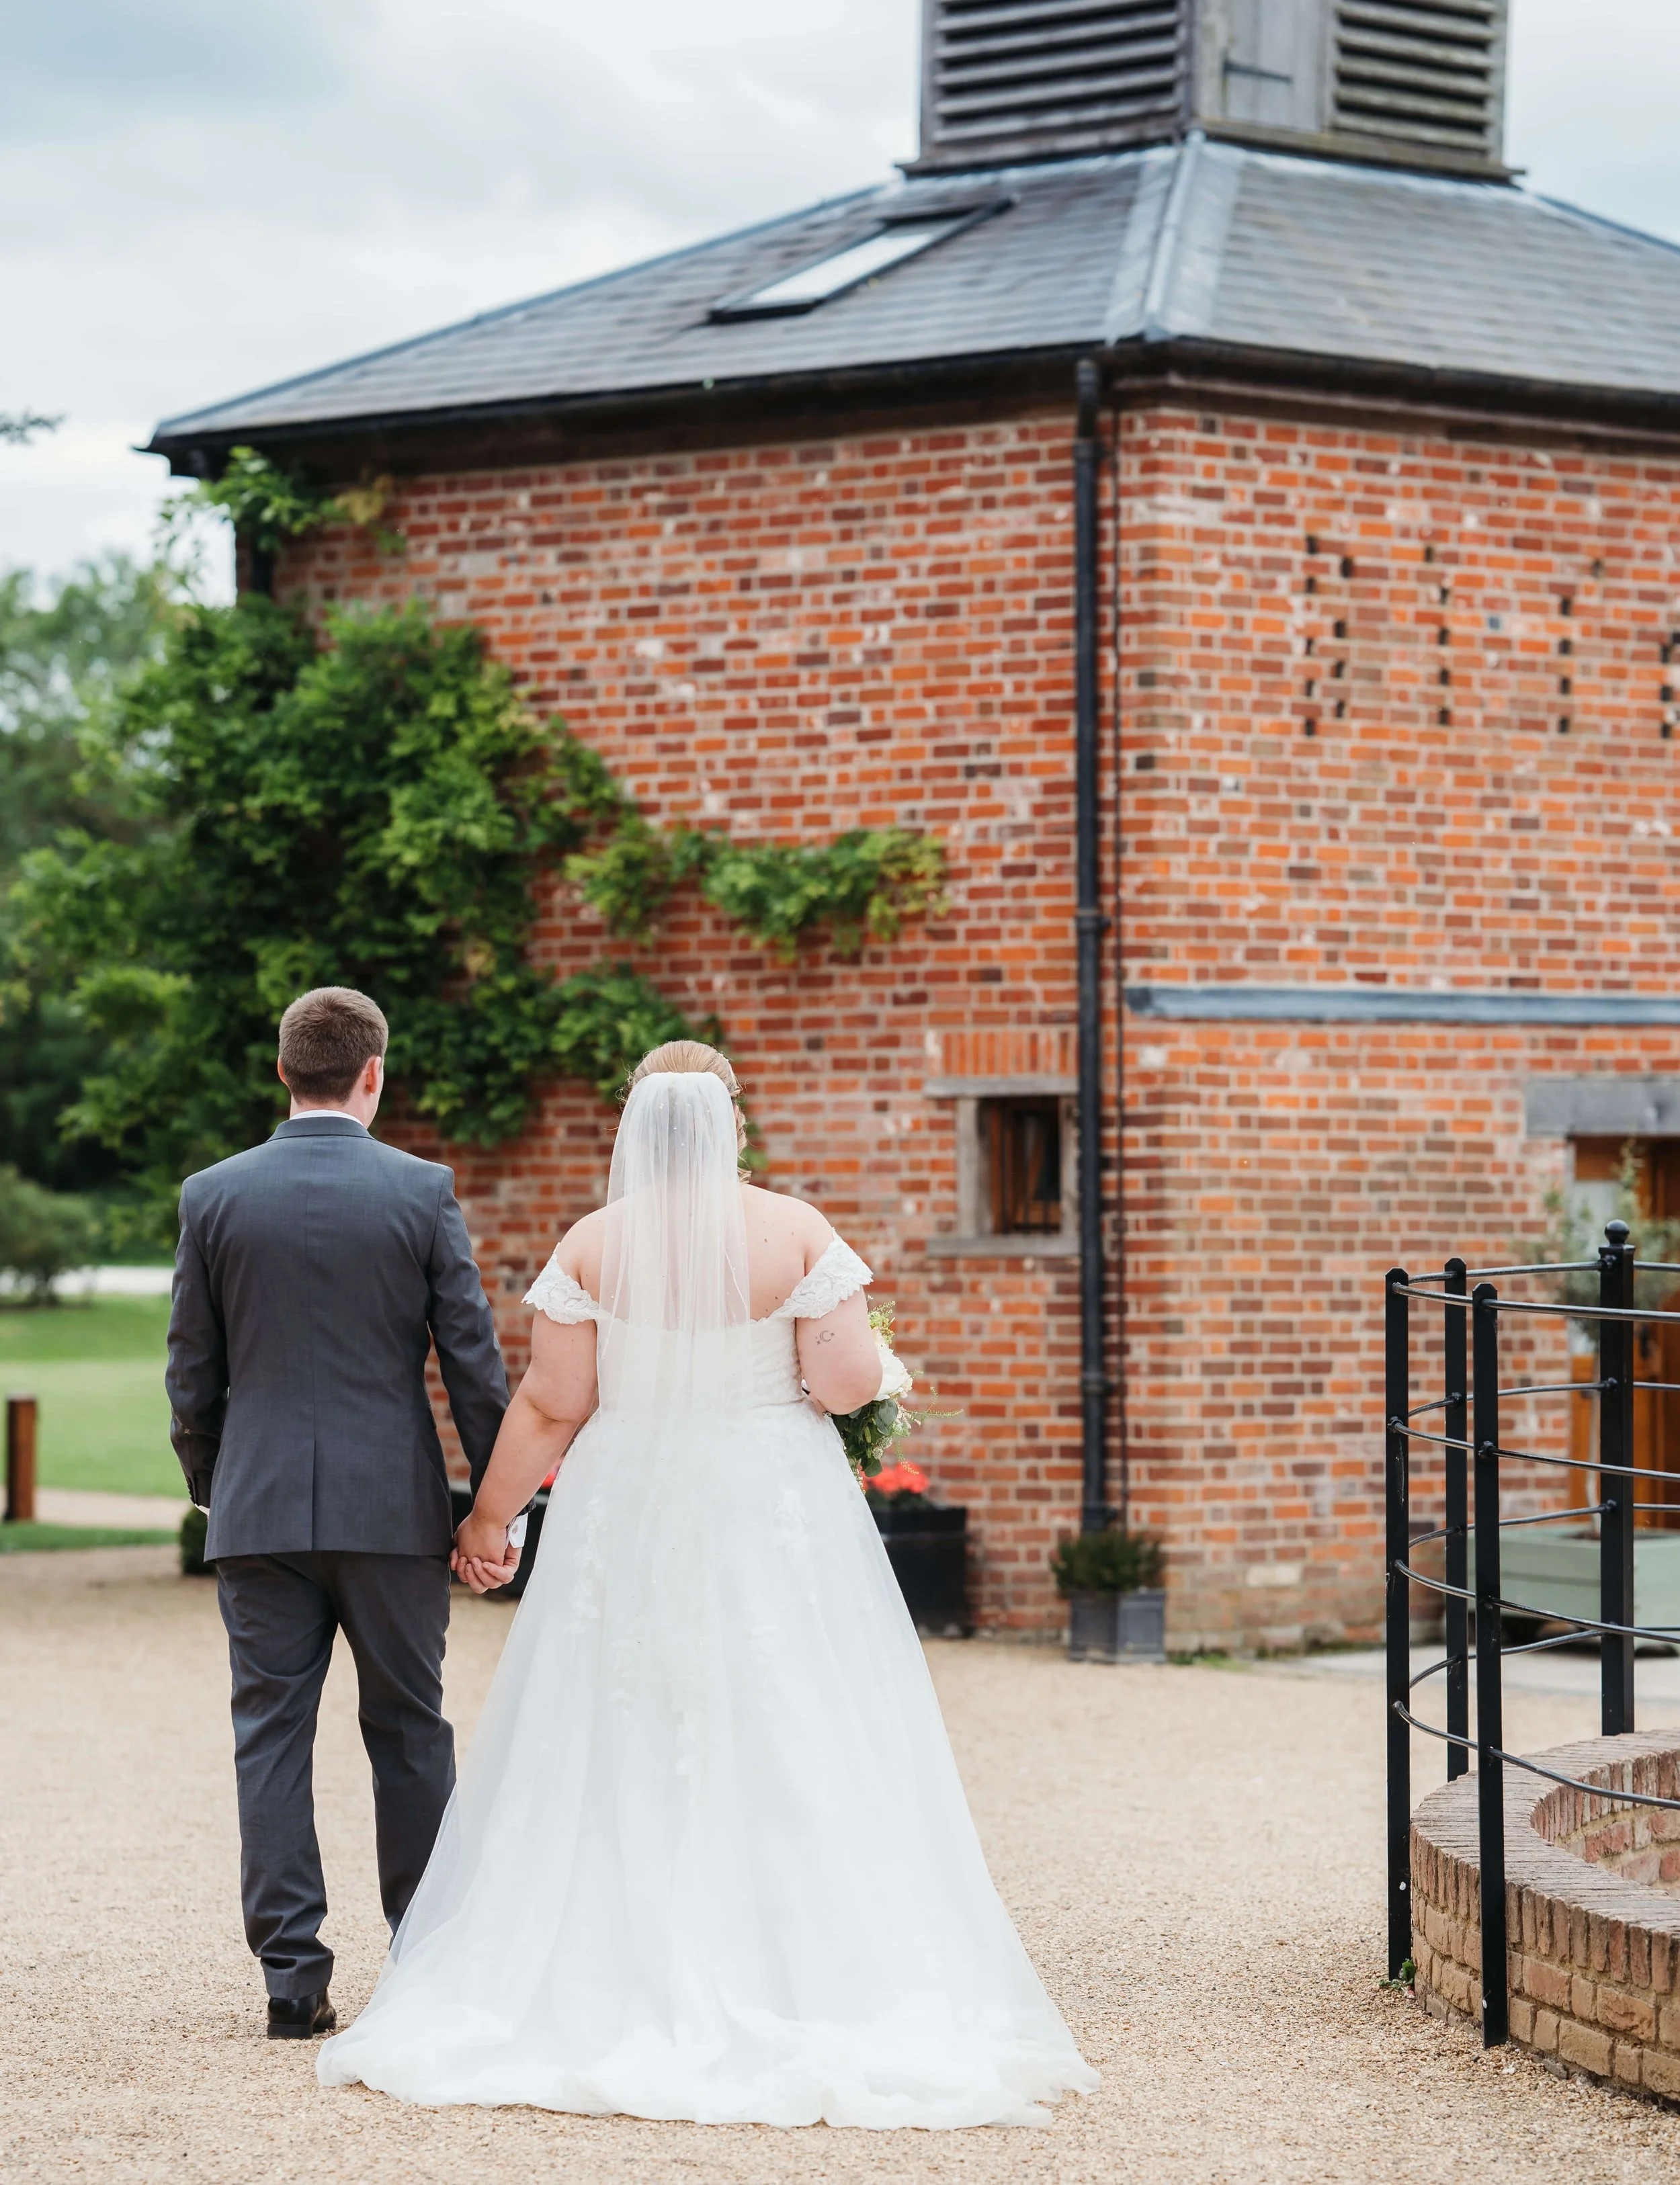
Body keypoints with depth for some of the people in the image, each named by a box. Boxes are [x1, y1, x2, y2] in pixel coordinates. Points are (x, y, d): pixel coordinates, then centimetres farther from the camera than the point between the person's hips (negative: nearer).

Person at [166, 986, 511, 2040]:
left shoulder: (214, 1195, 0)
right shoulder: (423, 1191, -5)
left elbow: (194, 1375, 4)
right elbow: (474, 1359, -4)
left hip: (259, 1509, 1)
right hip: (394, 1507, -1)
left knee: (272, 1738, 5)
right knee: (410, 1736, 9)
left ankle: (294, 1980, 3)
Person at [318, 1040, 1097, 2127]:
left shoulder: (593, 1245, -4)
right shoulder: (797, 1233, -6)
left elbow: (551, 1407, -2)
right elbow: (849, 1381, -10)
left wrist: (491, 1512, 10)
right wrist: (818, 1365, 13)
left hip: (629, 1514, 1)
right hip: (773, 1515, -1)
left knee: (621, 1756, 7)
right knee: (792, 1751, 3)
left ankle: (602, 1995, 8)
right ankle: (818, 1986, 0)